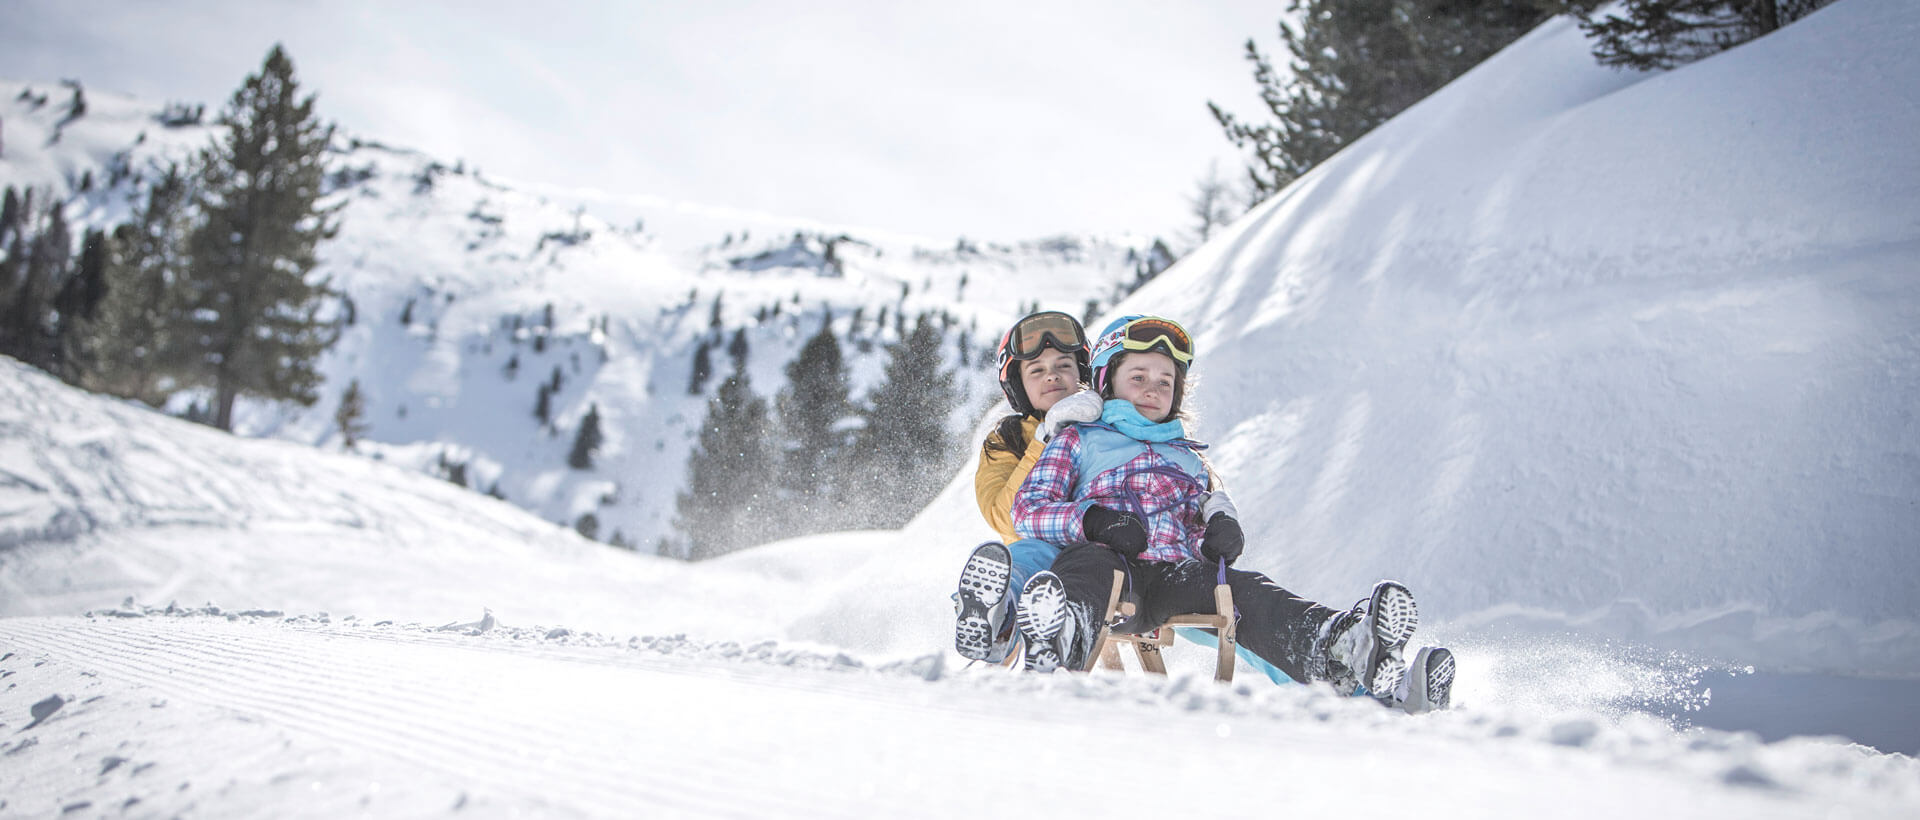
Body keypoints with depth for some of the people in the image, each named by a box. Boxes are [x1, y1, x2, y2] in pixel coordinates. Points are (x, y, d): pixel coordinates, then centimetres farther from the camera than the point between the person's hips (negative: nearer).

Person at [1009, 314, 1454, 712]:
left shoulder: (1189, 458, 38)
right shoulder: (1076, 440, 25)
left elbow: (1205, 524, 26)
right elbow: (1028, 509, 9)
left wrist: (1222, 532, -1)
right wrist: (1092, 520, -11)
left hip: (1178, 575, 3)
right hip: (1114, 569, -3)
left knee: (1244, 589, -29)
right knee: (1085, 562, -40)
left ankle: (1334, 653, -61)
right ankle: (1061, 639, -77)